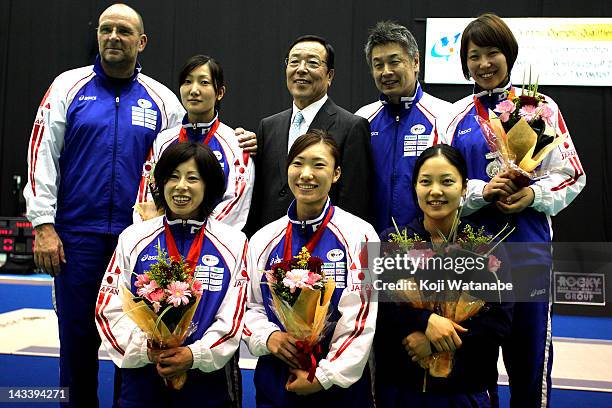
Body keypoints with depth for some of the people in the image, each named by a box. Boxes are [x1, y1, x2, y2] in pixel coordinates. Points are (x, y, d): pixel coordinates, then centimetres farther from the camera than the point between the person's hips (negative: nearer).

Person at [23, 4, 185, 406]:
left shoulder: (162, 100, 5)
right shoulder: (69, 86, 3)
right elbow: (42, 156, 0)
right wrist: (43, 225, -5)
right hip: (76, 236, 0)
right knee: (77, 338, 8)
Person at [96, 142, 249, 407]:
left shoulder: (233, 243, 1)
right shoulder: (133, 238, 3)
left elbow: (232, 317, -3)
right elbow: (109, 307, -2)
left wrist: (195, 355, -17)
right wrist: (146, 350, -16)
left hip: (206, 382, 0)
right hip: (141, 380, 1)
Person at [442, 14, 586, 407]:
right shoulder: (457, 116, 6)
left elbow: (571, 175, 3)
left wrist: (534, 195, -15)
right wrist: (482, 191, -13)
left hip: (528, 249, -1)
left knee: (530, 351, 7)